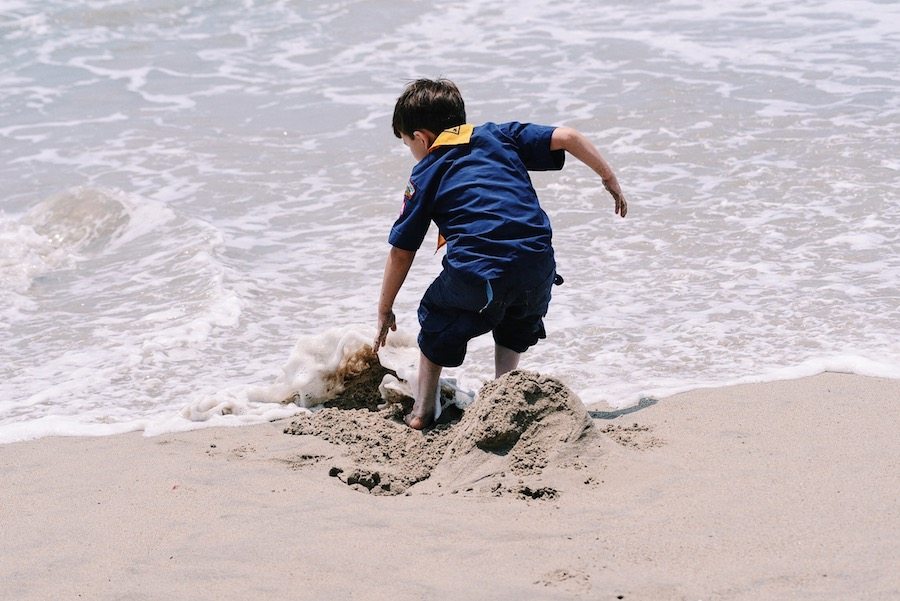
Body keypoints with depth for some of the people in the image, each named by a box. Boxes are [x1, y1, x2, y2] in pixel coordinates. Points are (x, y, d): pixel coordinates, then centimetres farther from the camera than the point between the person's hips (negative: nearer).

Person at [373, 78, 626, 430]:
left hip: (476, 273, -3)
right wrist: (610, 180, 21)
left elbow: (401, 252, 16)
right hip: (538, 265, 3)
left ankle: (423, 411, 28)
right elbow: (565, 138, 11)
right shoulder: (499, 136, 22)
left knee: (437, 325, 26)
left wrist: (384, 310, 26)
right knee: (514, 331, 34)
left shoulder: (426, 174, 15)